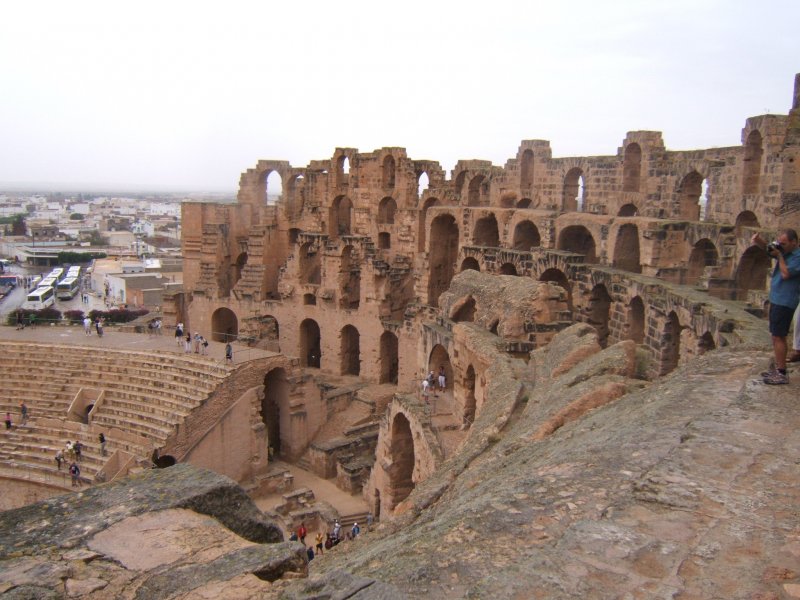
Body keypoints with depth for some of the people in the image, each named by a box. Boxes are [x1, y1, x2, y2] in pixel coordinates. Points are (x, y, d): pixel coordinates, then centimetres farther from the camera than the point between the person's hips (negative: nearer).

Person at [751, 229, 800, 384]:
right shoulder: (783, 252, 11)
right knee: (777, 336, 15)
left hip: (785, 302, -9)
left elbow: (786, 274, -21)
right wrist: (758, 240, -10)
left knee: (778, 337, -9)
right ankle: (778, 368, 24)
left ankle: (782, 374, -5)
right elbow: (766, 247, 12)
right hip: (776, 300, 9)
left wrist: (779, 256, -12)